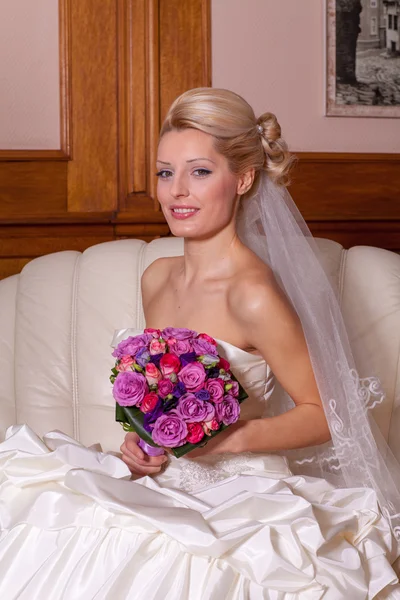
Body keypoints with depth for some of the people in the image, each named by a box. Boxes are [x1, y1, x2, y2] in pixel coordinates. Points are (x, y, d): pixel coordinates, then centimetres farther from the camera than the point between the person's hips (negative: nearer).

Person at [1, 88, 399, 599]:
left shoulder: (253, 295, -18)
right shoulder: (156, 279, 6)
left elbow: (323, 415, -9)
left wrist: (230, 437, -21)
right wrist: (141, 441, -1)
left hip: (237, 498, -6)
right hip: (163, 488, 6)